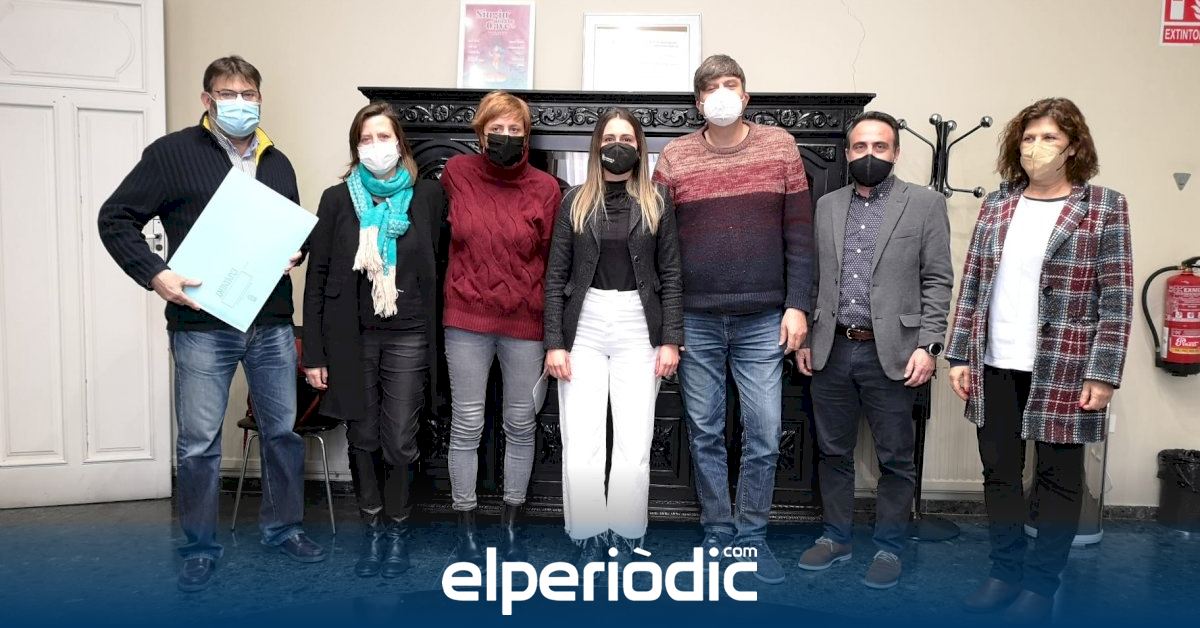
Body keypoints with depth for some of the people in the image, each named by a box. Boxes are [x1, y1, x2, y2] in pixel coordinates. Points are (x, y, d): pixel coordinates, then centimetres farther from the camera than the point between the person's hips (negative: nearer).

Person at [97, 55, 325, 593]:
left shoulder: (277, 163, 13)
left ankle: (282, 528, 29)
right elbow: (116, 219, -2)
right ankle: (200, 547, 22)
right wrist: (155, 274, -15)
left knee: (283, 430, 12)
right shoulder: (173, 152, -2)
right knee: (198, 443, 4)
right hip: (202, 326, -4)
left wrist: (294, 255, 1)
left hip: (272, 324, 4)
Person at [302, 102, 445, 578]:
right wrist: (313, 352, -2)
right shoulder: (337, 199, 1)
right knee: (363, 440, 9)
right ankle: (373, 529, 27)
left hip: (407, 337, -1)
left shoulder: (428, 195, 0)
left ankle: (397, 529, 23)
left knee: (399, 442, 2)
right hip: (352, 338, 1)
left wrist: (438, 336, 0)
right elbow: (317, 277, 1)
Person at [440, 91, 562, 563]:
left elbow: (553, 258, 2)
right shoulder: (456, 173, 1)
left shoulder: (545, 188, -1)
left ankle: (510, 526, 26)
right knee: (466, 425, 4)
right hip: (467, 319, 0)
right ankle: (466, 528, 21)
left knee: (520, 425, 10)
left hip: (525, 322, 0)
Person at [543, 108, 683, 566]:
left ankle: (626, 544, 14)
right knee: (581, 448, -3)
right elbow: (556, 275, 5)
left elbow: (671, 275, 6)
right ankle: (589, 545, 11)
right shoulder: (576, 202, 8)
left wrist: (670, 339, -3)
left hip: (638, 331, 0)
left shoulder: (656, 204, 8)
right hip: (584, 328, 0)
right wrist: (554, 342, -3)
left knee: (634, 449, -1)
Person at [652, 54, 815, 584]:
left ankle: (752, 536, 22)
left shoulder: (780, 147, 4)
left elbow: (799, 235, 3)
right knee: (705, 433, 9)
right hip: (695, 321, 0)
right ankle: (717, 534, 24)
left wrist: (797, 305, -4)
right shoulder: (674, 157, 2)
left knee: (764, 435, 4)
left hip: (764, 320, 0)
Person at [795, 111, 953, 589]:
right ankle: (835, 538, 27)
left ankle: (889, 547, 22)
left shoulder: (925, 204, 1)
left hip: (891, 353, -3)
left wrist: (928, 345, -10)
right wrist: (805, 339, 8)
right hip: (831, 351, 4)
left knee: (895, 458, 7)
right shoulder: (826, 206, 11)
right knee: (833, 452, 13)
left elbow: (938, 281, -3)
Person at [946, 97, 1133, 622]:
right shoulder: (996, 205, 8)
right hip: (995, 367, 4)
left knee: (1058, 478, 8)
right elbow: (971, 285, 8)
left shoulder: (1104, 206, -2)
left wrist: (1103, 373, -12)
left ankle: (1041, 584, 22)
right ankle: (1006, 573, 26)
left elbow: (1117, 298, -6)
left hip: (1065, 371, -3)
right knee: (999, 472, 11)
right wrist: (959, 356, 3)